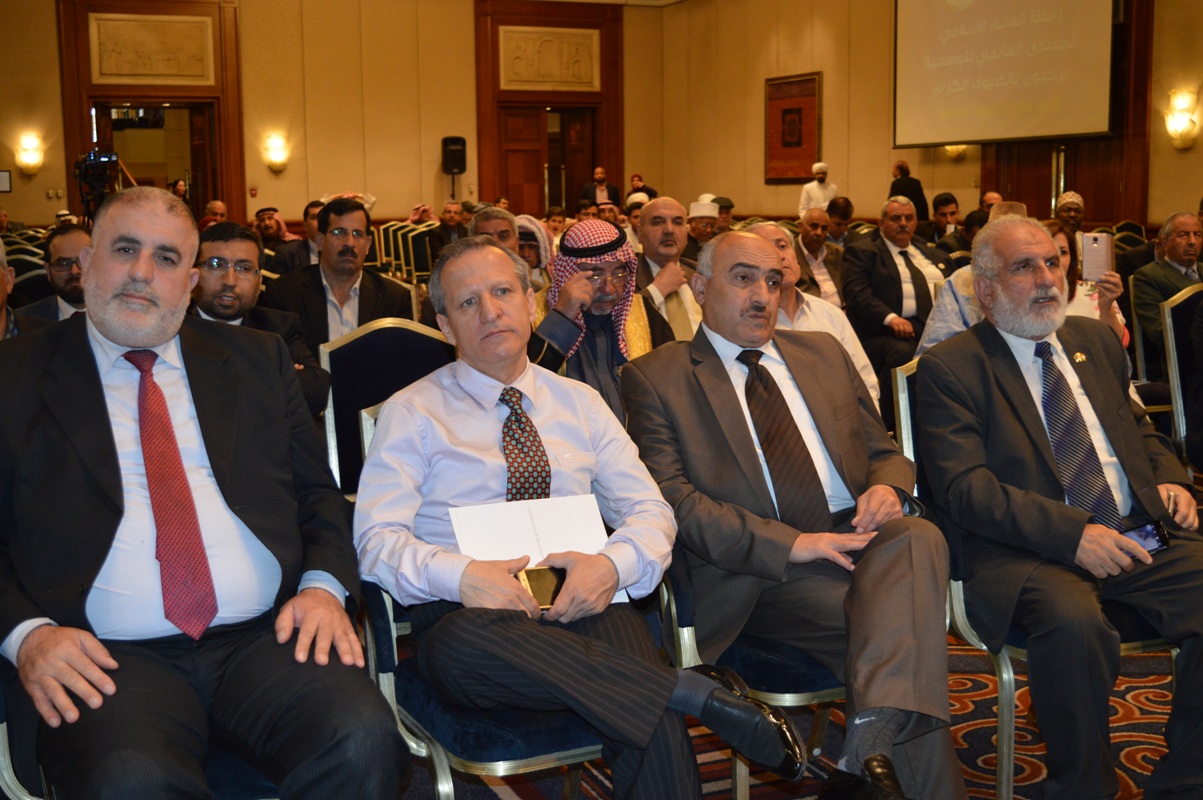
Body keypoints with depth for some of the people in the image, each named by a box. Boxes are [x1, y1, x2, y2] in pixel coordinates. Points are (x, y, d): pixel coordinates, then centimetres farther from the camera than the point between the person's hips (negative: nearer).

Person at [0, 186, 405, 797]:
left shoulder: (257, 360, 18)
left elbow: (316, 490, 16)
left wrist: (325, 585, -3)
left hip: (267, 636, 2)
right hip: (111, 657, -2)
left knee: (361, 740, -27)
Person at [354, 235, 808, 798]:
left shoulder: (579, 402, 18)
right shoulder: (412, 414, 9)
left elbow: (650, 511, 12)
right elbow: (377, 538, -2)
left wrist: (614, 563, -11)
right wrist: (459, 575, -22)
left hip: (583, 604, 1)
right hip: (467, 616, -1)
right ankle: (703, 696, -32)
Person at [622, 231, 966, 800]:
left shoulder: (824, 353, 23)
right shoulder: (655, 378, 6)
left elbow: (885, 452, 24)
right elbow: (672, 497, -7)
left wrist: (888, 486, -3)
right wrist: (789, 544, -17)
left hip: (858, 540, 5)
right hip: (760, 573, -4)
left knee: (918, 536, -32)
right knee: (905, 633, -30)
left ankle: (870, 749, -39)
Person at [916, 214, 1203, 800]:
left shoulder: (1096, 340, 20)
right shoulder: (949, 368, -1)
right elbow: (964, 488, -11)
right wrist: (1072, 533, -22)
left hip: (1137, 535, 6)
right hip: (1029, 553, -6)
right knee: (1074, 621, -36)